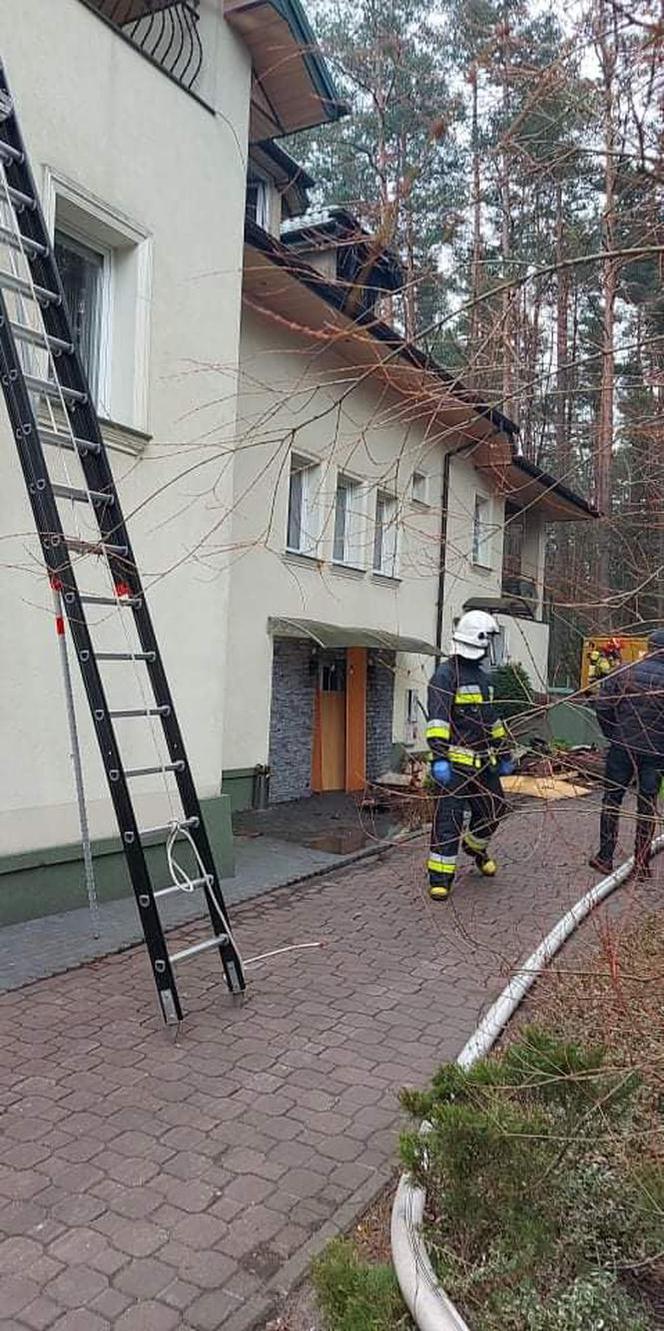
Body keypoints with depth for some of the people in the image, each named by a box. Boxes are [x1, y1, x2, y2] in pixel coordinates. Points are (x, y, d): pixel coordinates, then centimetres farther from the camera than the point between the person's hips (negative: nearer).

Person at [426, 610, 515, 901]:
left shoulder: (481, 676, 18)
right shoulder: (446, 675, -10)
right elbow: (438, 720, -19)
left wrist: (503, 754, 26)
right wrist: (439, 758, -27)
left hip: (483, 762, 8)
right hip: (456, 762, -8)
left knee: (493, 810, 16)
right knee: (449, 818, -6)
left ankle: (475, 847, 44)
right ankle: (440, 877, 3)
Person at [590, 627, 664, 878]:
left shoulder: (624, 673, -5)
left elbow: (602, 706, -8)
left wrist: (612, 734, 6)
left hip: (622, 747, 0)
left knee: (612, 800, 10)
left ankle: (605, 858, 13)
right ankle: (642, 864, 12)